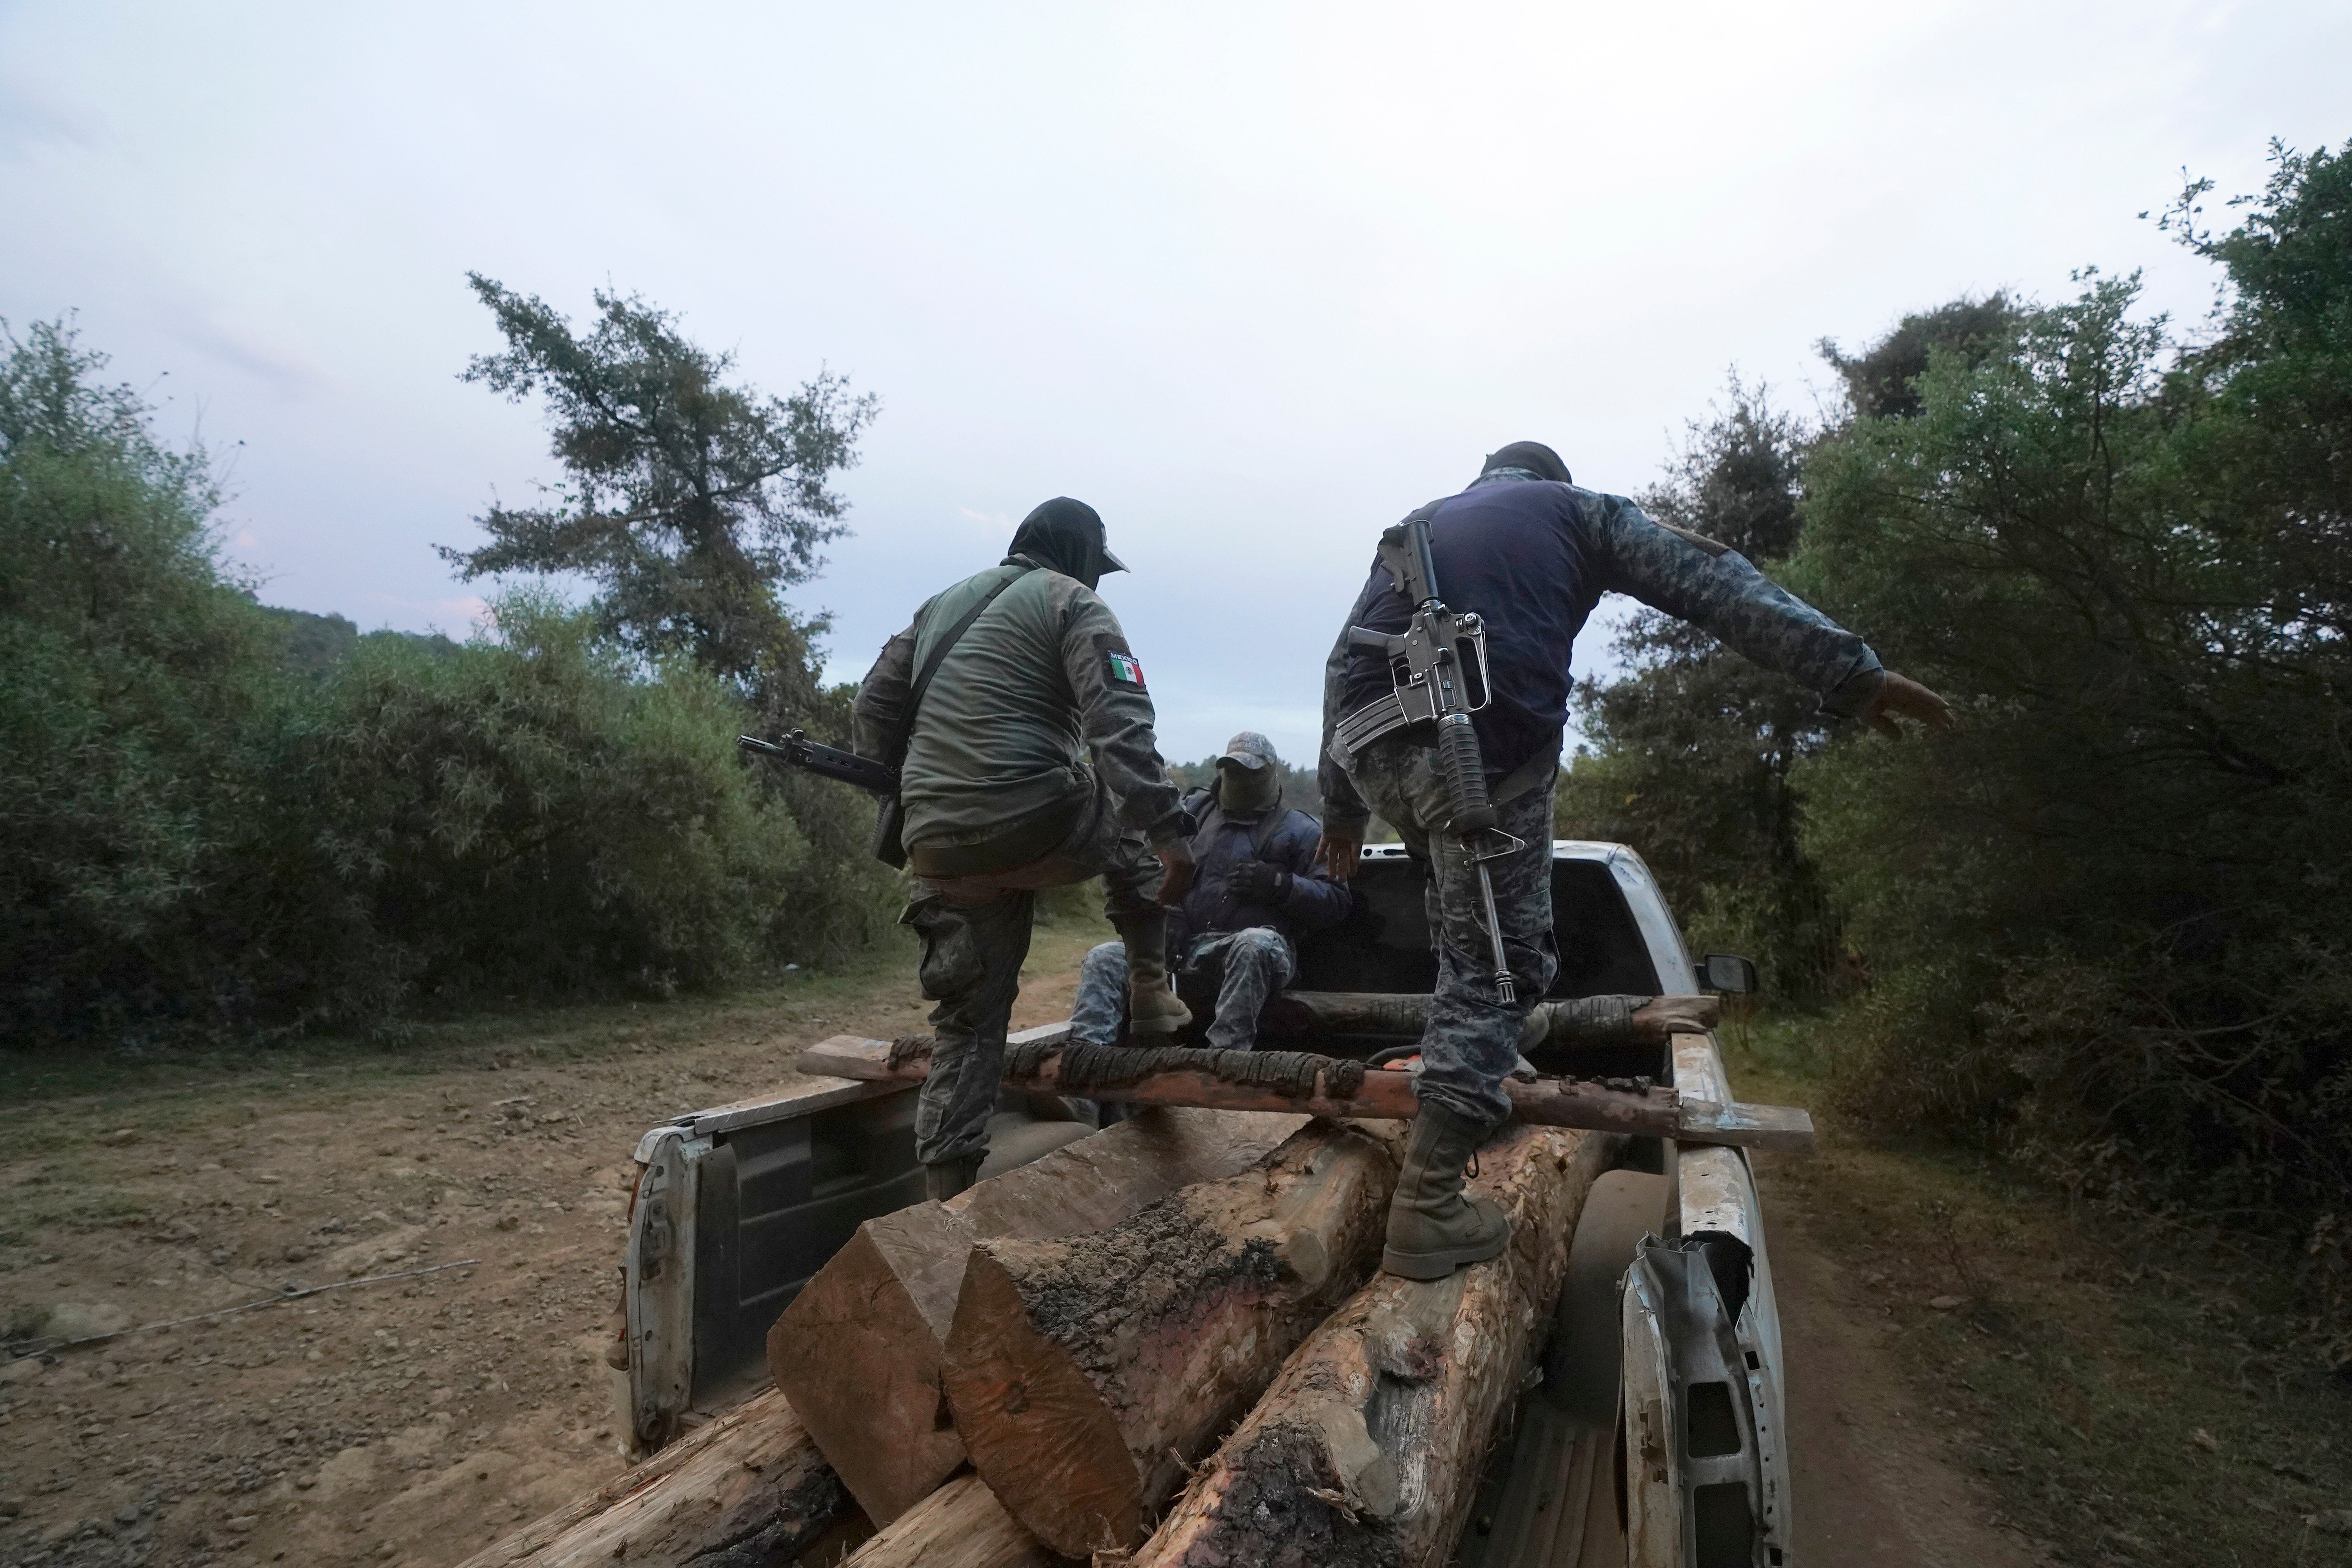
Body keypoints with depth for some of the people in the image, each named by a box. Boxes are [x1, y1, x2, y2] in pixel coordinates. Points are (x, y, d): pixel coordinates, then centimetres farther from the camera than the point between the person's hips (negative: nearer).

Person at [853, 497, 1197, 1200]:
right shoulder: (1074, 604, 2)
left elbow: (872, 713, 21)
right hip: (1032, 827, -5)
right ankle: (1150, 991, 20)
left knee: (969, 1016, 15)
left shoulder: (942, 604, 23)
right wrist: (1170, 835, -17)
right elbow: (1121, 729, -13)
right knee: (1133, 825, 26)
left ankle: (947, 1189, 15)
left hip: (939, 847, 6)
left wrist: (905, 804, 27)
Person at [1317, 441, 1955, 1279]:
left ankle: (1467, 1058, 30)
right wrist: (1850, 671, 4)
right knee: (1495, 962, 2)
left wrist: (1341, 806, 28)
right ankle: (1429, 1207, 2)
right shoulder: (1576, 510, 22)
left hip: (1368, 744, 5)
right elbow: (1714, 582, 9)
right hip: (1484, 745, -5)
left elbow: (1345, 662, 26)